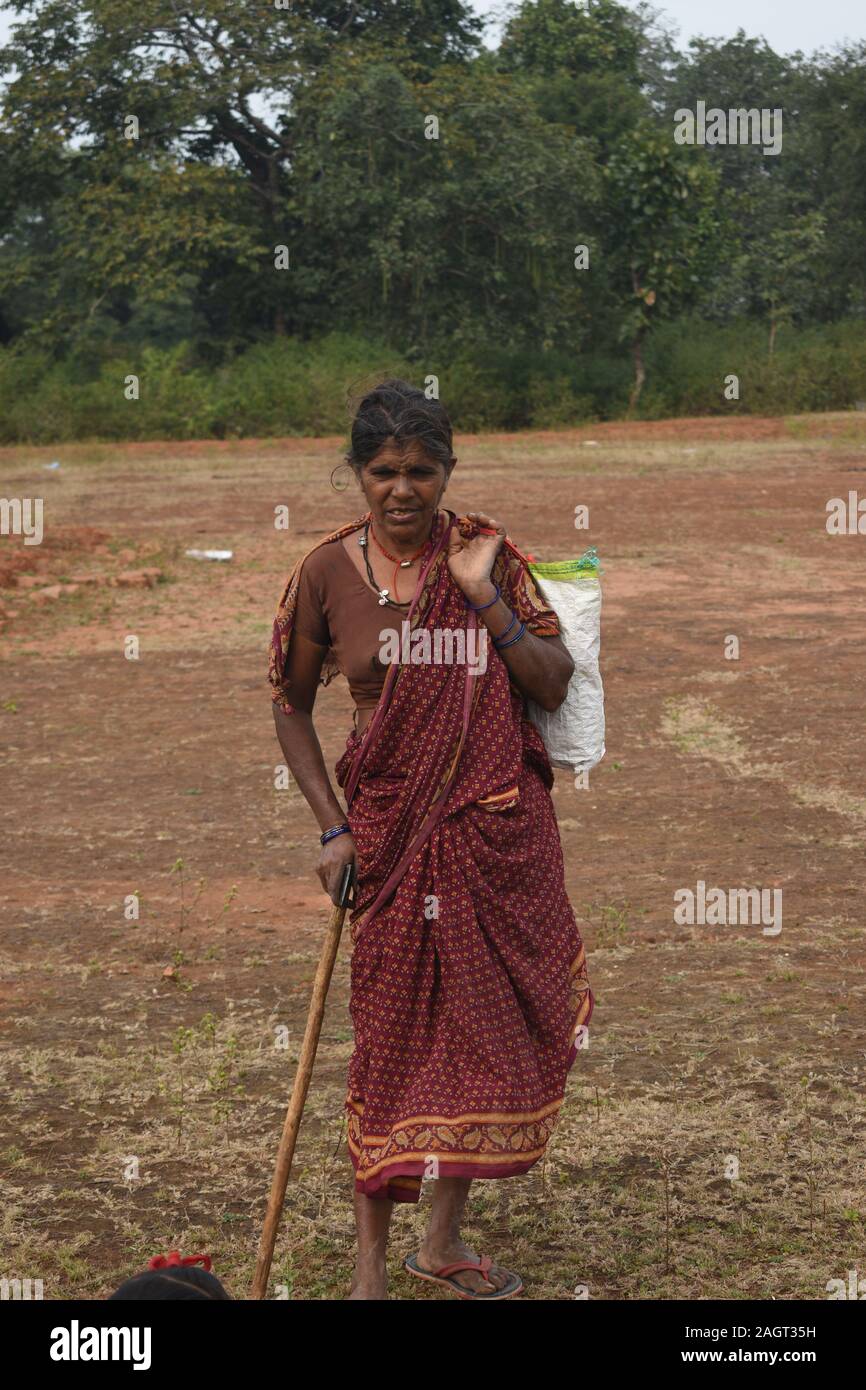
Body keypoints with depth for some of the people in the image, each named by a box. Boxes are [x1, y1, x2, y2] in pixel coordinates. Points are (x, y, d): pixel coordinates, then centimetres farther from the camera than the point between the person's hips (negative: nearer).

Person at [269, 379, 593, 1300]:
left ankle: (442, 1239, 29)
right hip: (392, 829, -2)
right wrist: (333, 828, -3)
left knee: (490, 1025, 10)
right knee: (393, 1037, 2)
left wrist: (485, 598, -15)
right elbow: (290, 705, 5)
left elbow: (556, 686, -2)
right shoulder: (327, 572, -3)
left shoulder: (486, 551, -1)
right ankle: (370, 1264, 15)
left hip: (502, 826, 2)